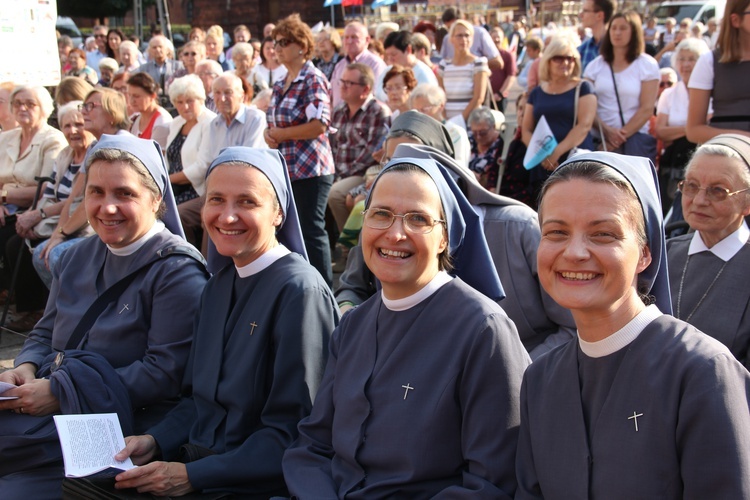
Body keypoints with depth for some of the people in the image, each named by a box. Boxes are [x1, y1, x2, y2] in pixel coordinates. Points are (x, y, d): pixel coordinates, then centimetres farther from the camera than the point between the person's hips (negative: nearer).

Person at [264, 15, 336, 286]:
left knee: (312, 230, -5)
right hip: (286, 169, 8)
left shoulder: (313, 79, -9)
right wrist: (269, 133, -1)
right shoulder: (281, 84, 14)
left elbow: (318, 125, -19)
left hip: (310, 169, -8)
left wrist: (278, 134, -10)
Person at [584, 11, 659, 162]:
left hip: (636, 139, -2)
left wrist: (621, 136, -11)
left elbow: (647, 109, -4)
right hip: (600, 139, 2)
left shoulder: (647, 65, 3)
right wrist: (606, 131, -13)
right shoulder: (596, 65, 10)